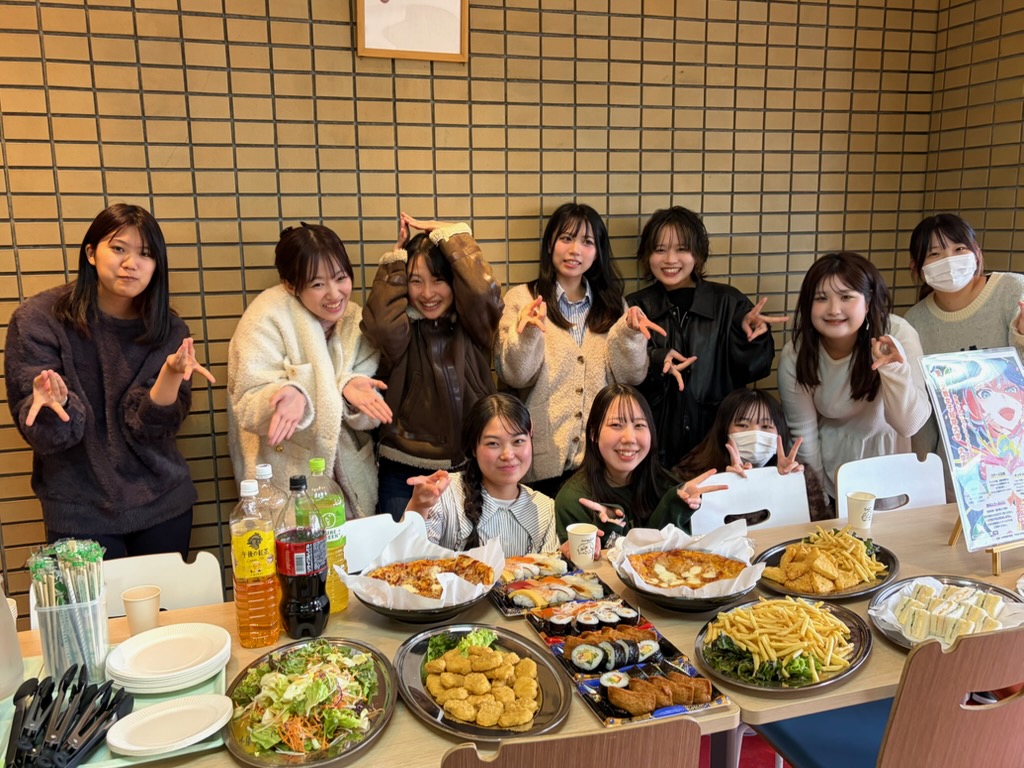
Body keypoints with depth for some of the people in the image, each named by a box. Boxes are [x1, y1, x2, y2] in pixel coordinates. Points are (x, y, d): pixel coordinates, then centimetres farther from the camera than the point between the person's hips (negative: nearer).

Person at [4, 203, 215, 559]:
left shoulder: (168, 329, -3)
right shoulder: (38, 320, -9)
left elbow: (149, 425, -11)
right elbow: (47, 435, -12)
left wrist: (171, 375, -29)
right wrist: (54, 402, -34)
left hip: (163, 504, 3)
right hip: (80, 514, -2)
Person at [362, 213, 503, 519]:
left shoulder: (472, 328, -1)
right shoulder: (402, 331, 0)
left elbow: (483, 291, -22)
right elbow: (381, 321, -24)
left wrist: (449, 234, -10)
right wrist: (396, 258, -11)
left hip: (472, 470, 1)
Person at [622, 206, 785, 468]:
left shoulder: (729, 302, 0)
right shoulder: (635, 308, 0)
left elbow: (753, 369, -4)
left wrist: (749, 332, -21)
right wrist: (655, 362, -23)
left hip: (718, 435, 0)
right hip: (656, 439, 0)